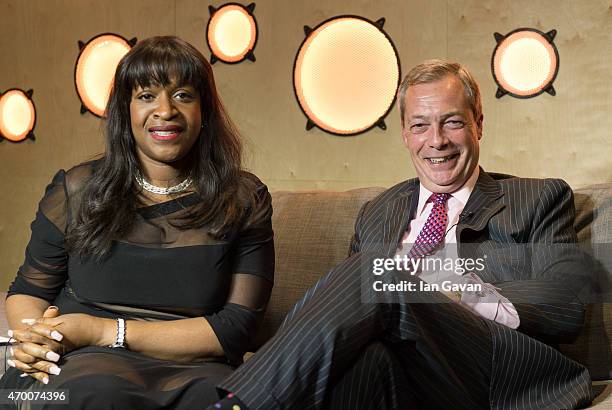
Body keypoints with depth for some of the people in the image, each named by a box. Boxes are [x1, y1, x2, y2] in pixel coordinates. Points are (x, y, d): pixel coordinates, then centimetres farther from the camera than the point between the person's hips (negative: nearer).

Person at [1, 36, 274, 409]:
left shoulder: (244, 200, 4)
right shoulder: (77, 191, 8)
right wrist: (32, 339, -9)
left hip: (192, 370, 0)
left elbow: (236, 328, -4)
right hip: (81, 362, 1)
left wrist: (104, 331, -13)